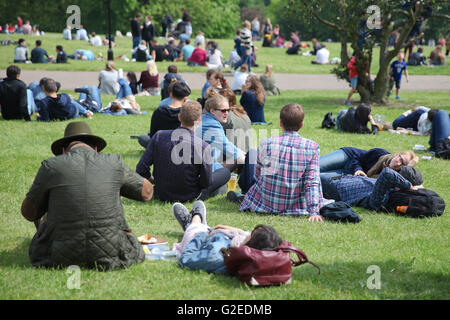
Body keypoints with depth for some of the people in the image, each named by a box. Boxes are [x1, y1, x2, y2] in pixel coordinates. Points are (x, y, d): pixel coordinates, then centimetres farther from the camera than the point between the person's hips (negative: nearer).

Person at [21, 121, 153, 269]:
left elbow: (28, 212, 8)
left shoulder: (51, 166, -4)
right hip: (109, 257, 0)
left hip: (63, 258, 0)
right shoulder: (114, 163, -1)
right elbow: (147, 192, 14)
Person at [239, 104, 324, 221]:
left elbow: (257, 175, 4)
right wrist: (314, 211, -14)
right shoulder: (312, 147, -11)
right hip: (295, 207, 1)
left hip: (265, 204, -1)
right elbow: (313, 182, -14)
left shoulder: (266, 144, -10)